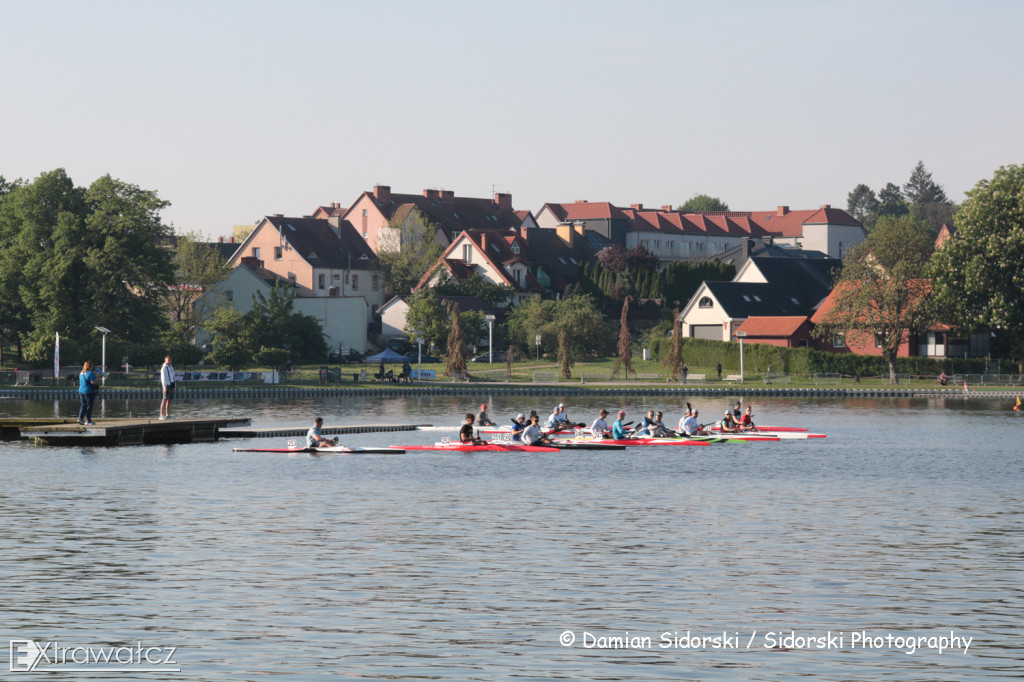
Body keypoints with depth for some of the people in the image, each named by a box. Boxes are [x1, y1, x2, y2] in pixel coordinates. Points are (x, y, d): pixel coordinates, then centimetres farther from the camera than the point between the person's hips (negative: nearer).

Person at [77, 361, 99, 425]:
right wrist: (97, 378, -2)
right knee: (89, 406, 1)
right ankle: (88, 421, 5)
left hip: (81, 390, 7)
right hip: (88, 392, -7)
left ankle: (80, 418, 3)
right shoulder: (90, 373, -16)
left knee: (83, 405, 14)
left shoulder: (81, 373, 10)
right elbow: (93, 382, -21)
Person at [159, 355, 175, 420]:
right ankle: (161, 415, -18)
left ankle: (167, 415, 8)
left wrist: (174, 387, 18)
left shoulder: (171, 367, 16)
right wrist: (165, 387, -22)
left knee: (169, 400, 6)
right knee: (165, 399, -14)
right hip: (167, 385, -8)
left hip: (171, 385, 8)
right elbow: (163, 378, -15)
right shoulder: (164, 368, -9)